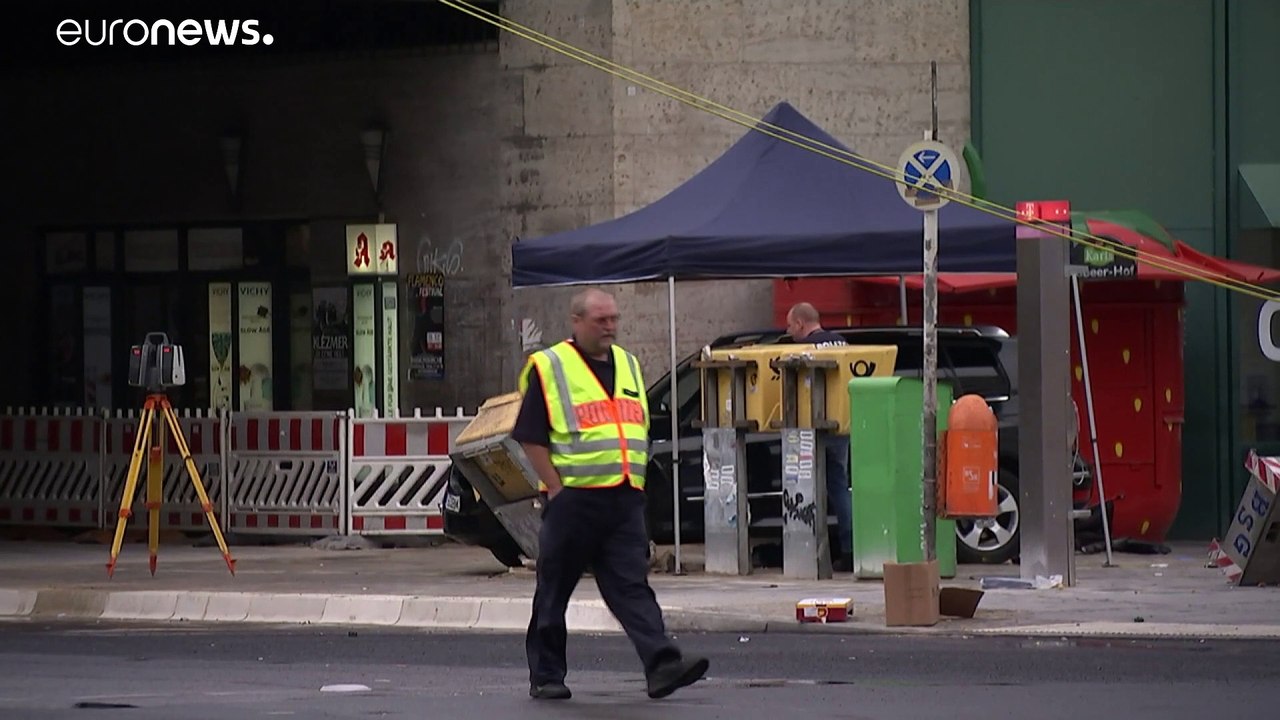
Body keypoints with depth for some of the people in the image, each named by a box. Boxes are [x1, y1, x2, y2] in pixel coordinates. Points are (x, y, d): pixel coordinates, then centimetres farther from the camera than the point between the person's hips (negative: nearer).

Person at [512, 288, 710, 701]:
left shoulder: (628, 366, 16)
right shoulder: (548, 368, -3)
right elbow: (531, 437, -6)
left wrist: (635, 482, 13)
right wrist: (555, 489, -12)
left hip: (624, 500, 4)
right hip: (573, 499, -4)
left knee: (632, 588, -5)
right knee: (554, 590, 5)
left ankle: (662, 666, -17)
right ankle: (545, 676, 13)